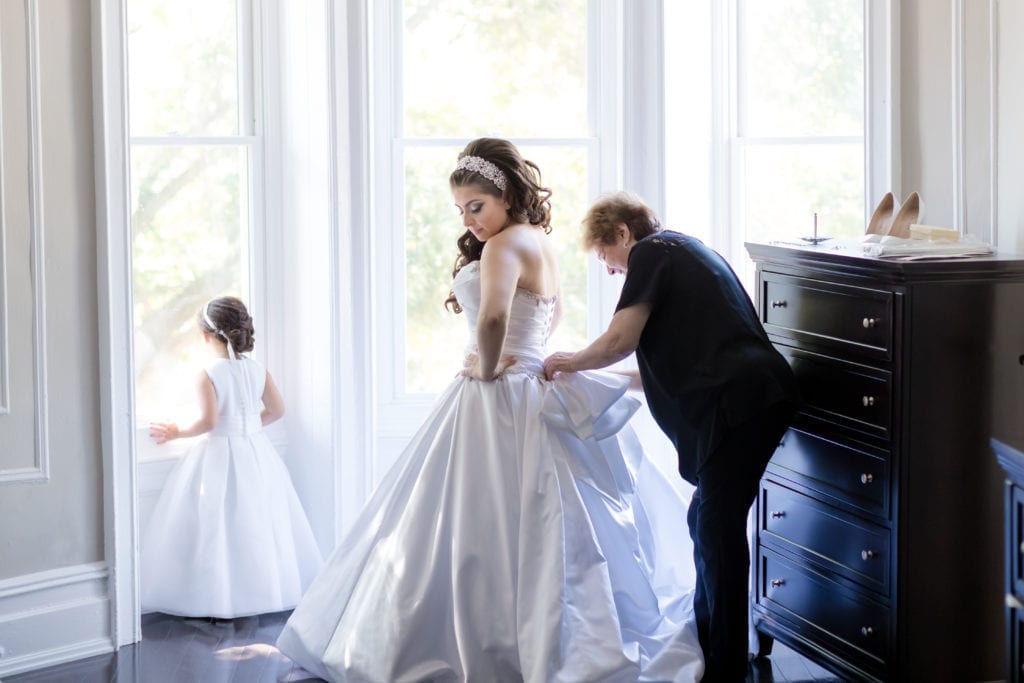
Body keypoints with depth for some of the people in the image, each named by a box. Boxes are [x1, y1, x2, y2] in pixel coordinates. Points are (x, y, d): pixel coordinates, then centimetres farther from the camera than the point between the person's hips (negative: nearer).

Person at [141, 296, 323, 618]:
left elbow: (208, 421, -21)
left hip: (220, 454, -5)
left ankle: (221, 603, 0)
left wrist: (176, 432, -6)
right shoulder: (258, 370, 2)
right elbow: (276, 409, 8)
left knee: (218, 528, 0)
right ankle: (266, 589, 22)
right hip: (256, 451, 6)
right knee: (261, 523, 14)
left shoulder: (207, 375, -14)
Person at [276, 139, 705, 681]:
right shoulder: (541, 243, 13)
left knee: (478, 532, -4)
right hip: (530, 389, 10)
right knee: (534, 530, 12)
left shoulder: (504, 246, -16)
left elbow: (493, 318, -34)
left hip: (495, 401, -10)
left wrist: (487, 368, -17)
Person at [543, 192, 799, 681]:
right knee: (708, 521, 17)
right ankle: (706, 641, 27)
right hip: (762, 396, 10)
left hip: (737, 401, -10)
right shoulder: (689, 251, 29)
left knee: (718, 528, -4)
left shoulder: (651, 252, 1)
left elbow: (619, 339, -6)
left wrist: (571, 363, 11)